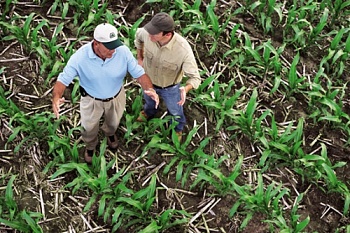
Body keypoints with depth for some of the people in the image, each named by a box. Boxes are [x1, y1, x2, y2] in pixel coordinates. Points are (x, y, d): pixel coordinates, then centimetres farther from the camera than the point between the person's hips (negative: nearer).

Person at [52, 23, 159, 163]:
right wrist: (56, 97, -47)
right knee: (89, 128, 25)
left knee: (113, 122, 32)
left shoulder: (123, 52, -31)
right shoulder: (80, 57, -33)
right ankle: (90, 146, 61)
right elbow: (63, 79, -26)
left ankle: (109, 133, 71)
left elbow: (139, 73, -22)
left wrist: (149, 89, -43)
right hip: (91, 100, -1)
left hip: (116, 98, 2)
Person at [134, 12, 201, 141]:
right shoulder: (147, 33, -34)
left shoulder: (184, 50, -44)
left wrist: (185, 89, -54)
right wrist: (140, 58, 1)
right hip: (149, 79, 3)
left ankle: (178, 128, 63)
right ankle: (149, 112, 73)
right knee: (148, 99, 36)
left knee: (175, 110, 28)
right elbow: (138, 35, -7)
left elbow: (195, 78, -33)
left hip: (170, 87, -2)